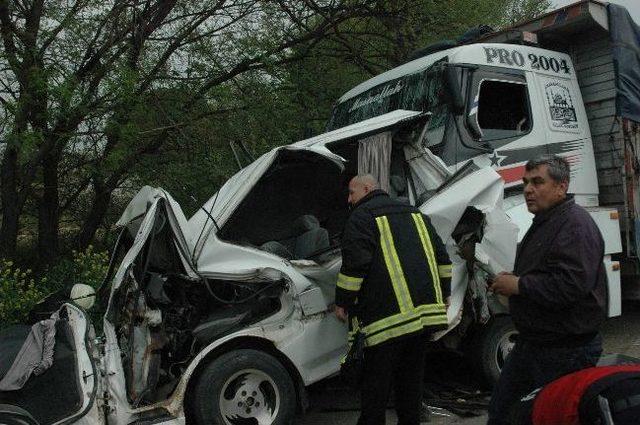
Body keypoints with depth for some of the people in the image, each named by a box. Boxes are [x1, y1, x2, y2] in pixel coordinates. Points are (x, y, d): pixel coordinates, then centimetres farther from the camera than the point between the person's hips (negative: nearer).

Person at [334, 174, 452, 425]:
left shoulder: (362, 217, -2)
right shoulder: (414, 213, 21)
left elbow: (354, 264, -13)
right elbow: (441, 256, 20)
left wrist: (342, 302, -4)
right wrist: (444, 293, 26)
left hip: (387, 315, -7)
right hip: (424, 310, 7)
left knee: (376, 379, 2)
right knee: (411, 375, 17)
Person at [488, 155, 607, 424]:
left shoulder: (576, 225, -19)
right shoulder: (544, 222, 14)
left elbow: (570, 286, -31)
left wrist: (518, 285, -20)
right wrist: (511, 280, 6)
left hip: (566, 351, -10)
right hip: (532, 342, 10)